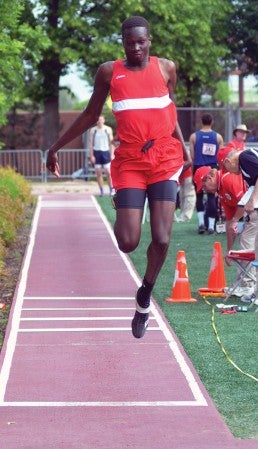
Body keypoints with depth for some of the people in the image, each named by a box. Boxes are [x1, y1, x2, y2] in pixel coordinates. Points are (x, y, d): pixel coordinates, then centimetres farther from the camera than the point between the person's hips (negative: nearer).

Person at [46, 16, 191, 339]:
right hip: (130, 163, -1)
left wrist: (184, 150, 11)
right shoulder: (109, 72, 2)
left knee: (162, 239, -10)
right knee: (127, 243, -11)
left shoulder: (166, 68, 5)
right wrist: (56, 146, 13)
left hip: (164, 161, 1)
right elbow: (90, 116, 12)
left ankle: (144, 297, 16)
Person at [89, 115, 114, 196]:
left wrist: (112, 154, 1)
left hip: (106, 152, -1)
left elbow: (111, 142, 7)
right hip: (96, 152, 1)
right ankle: (101, 190, 6)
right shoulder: (93, 130, 5)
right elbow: (90, 143, 5)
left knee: (108, 172, -8)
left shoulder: (108, 129, 5)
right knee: (98, 173, 0)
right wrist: (91, 155, -2)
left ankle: (111, 189, 1)